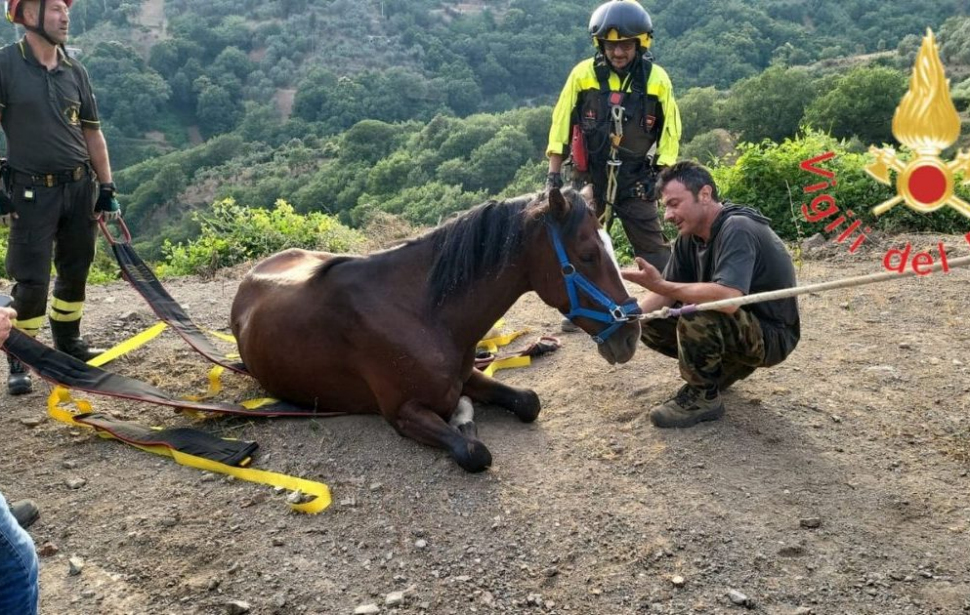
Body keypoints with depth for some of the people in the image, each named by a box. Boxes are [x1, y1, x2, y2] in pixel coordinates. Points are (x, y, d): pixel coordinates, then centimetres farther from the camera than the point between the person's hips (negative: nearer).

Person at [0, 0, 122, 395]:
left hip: (80, 187, 5)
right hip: (32, 191, -4)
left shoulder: (75, 71, 8)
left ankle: (68, 342, 31)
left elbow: (92, 133, 12)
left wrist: (107, 189, 9)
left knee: (76, 271, 12)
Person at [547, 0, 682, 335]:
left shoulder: (657, 79, -6)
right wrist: (554, 171, -2)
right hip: (589, 177, 1)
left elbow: (670, 129, 3)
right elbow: (562, 120, -1)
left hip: (636, 179, -1)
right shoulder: (583, 74, -7)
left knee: (652, 246, 0)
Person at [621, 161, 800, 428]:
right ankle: (728, 365, 14)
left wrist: (660, 285, -38)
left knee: (696, 316, -34)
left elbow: (728, 298, -41)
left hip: (770, 335, -9)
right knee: (650, 322, 1)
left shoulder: (737, 230, -27)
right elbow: (666, 295, 1)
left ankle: (703, 397, -10)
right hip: (737, 325, 9)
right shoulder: (690, 236, -1)